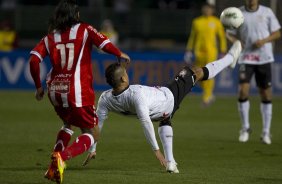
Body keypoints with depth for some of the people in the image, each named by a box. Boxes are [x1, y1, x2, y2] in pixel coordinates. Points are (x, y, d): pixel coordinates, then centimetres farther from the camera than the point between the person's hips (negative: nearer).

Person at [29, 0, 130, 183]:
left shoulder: (51, 37, 9)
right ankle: (62, 156, -22)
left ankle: (54, 167, 14)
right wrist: (120, 54, 14)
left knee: (68, 123, 32)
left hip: (55, 91, 5)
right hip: (78, 92, -5)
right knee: (92, 133, 7)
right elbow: (106, 44, -6)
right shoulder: (84, 30, 2)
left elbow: (34, 60, -2)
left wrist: (39, 86, 8)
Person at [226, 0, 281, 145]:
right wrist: (236, 41, -13)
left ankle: (266, 132, 13)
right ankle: (245, 128, 6)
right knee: (243, 91, -13)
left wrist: (264, 40, -13)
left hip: (264, 58, 0)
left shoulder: (267, 12, 3)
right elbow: (231, 35, 9)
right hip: (246, 58, 0)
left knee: (266, 94, 2)